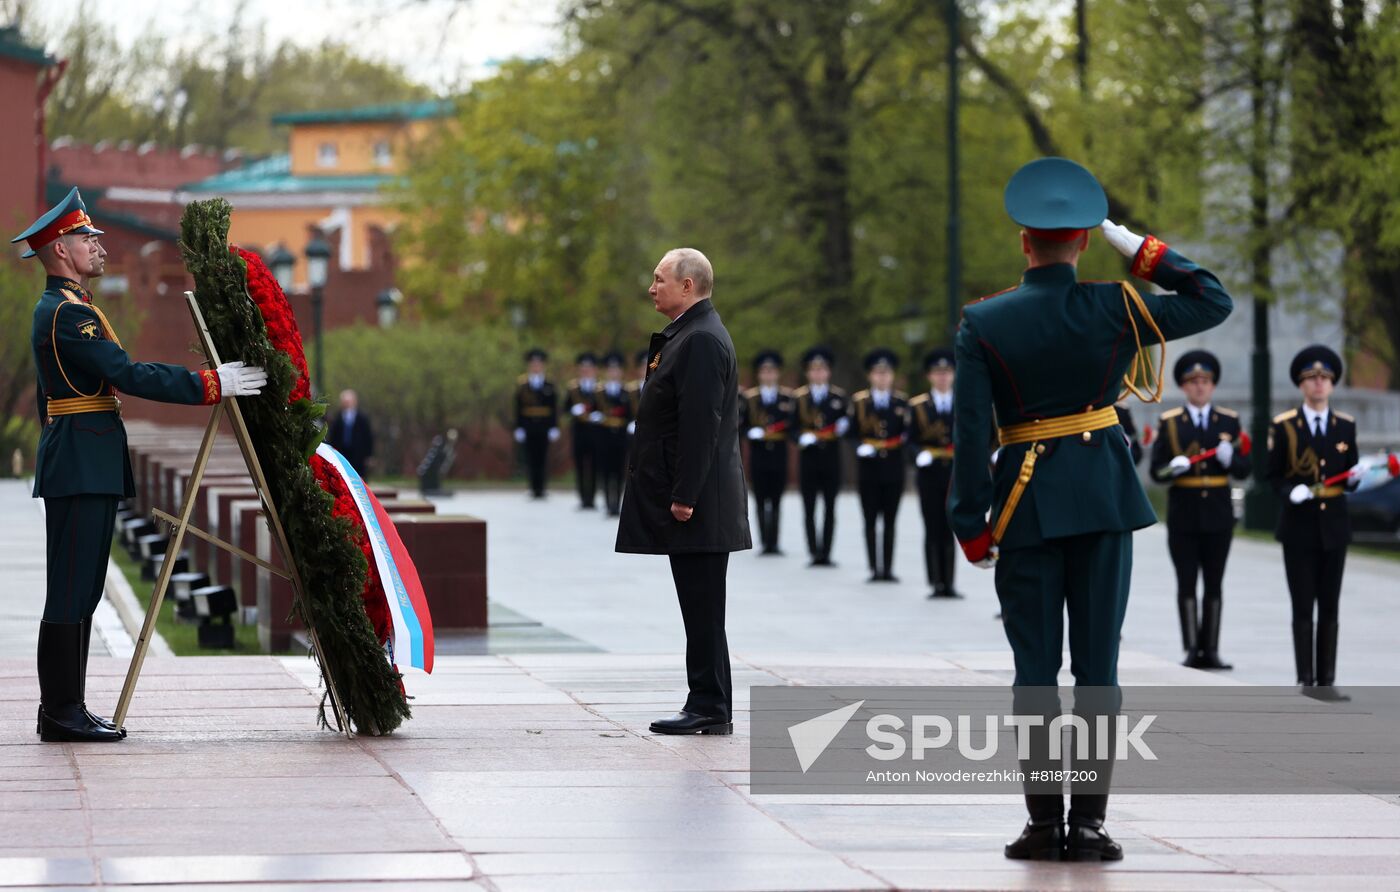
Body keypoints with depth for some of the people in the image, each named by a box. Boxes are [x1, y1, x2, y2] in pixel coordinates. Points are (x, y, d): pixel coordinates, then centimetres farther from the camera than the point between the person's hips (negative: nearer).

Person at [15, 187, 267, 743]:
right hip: (82, 467, -11)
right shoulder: (68, 313, -14)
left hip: (82, 466, 11)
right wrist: (211, 384, -21)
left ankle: (63, 708, 14)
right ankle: (62, 713, -7)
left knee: (80, 591, 11)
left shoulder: (59, 308, 20)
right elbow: (128, 375, -22)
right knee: (71, 590, -8)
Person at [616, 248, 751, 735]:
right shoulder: (687, 335, 17)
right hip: (688, 498, 10)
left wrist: (684, 496, -22)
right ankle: (709, 708, 15)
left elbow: (701, 425, -21)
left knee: (703, 609, -6)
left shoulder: (702, 341, -16)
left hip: (696, 503, -10)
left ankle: (710, 709, -3)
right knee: (700, 608, 11)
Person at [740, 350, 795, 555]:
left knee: (776, 500, 3)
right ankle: (765, 542, 3)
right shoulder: (749, 397, 5)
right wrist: (751, 432, -16)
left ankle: (773, 543, 7)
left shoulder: (787, 397, 5)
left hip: (779, 453, 0)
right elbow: (741, 424, 3)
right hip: (758, 452, 0)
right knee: (761, 500, 0)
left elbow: (793, 424, -1)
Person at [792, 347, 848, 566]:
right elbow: (792, 427, 3)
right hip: (808, 456, 0)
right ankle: (815, 553, 1)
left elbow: (846, 422, 8)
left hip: (831, 457, 0)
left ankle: (826, 554, 5)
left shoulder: (838, 397, 6)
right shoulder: (799, 397, 4)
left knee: (830, 508, 1)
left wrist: (844, 425, -15)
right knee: (809, 508, -1)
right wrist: (802, 437, -16)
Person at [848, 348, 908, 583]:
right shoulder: (859, 401, 3)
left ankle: (888, 569, 7)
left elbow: (908, 432, 2)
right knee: (871, 521, 1)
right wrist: (861, 446, -13)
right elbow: (852, 431, 4)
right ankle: (875, 569, 3)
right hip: (868, 468, 0)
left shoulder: (901, 401, 5)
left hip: (893, 468, 0)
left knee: (890, 521, 4)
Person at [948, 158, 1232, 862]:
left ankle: (1044, 822, 4)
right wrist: (1143, 251, 3)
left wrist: (970, 525, -2)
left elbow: (969, 432, -8)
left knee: (1035, 667, 5)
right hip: (1104, 496, 0)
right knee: (1098, 664, 3)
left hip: (1026, 503, 0)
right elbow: (1213, 303, 6)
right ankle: (1089, 822, 1)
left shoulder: (983, 324, -6)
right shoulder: (1114, 309, -5)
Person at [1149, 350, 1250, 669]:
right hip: (1183, 514, -1)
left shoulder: (1229, 422, 8)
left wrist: (1229, 458, -16)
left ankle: (1210, 650, 7)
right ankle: (1192, 649, -4)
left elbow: (1244, 470, 5)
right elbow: (1156, 471, 1)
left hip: (1218, 514, 1)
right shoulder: (1169, 423, 4)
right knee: (1187, 583, -4)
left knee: (1214, 584, 3)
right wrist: (1174, 468, -20)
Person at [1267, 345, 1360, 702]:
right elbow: (1273, 476, 0)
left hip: (1334, 525, 3)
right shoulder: (1283, 426, -1)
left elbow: (1348, 477, 13)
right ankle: (1306, 682, 0)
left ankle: (1326, 681, 7)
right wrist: (1291, 492, -19)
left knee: (1330, 608, 4)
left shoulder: (1346, 425, 8)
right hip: (1299, 527, -3)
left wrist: (1355, 476, -10)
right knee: (1303, 608, -3)